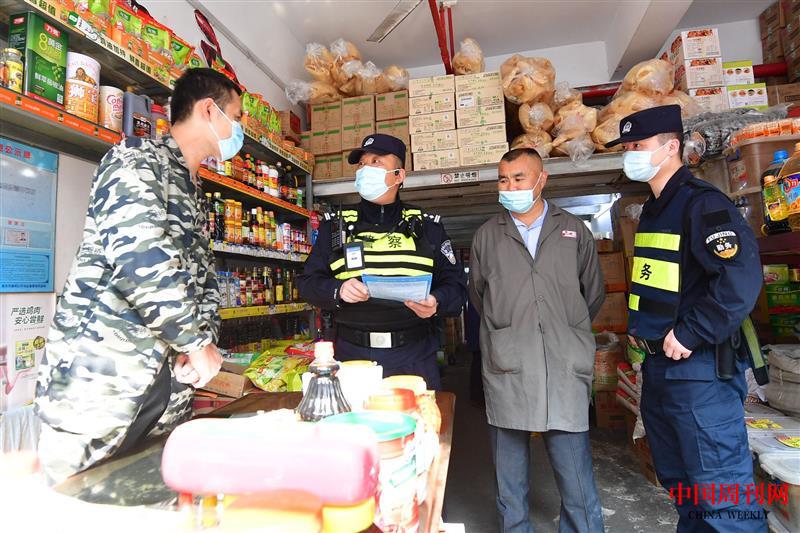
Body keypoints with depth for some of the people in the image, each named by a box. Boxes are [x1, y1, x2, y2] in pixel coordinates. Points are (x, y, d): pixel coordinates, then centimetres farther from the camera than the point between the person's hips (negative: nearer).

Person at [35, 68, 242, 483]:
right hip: (99, 385, -8)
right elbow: (143, 261, -25)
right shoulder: (137, 163, -9)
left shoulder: (191, 191, 19)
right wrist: (197, 342, -16)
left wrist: (202, 338, 0)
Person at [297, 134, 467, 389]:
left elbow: (455, 283, 6)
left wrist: (437, 302, -15)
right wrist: (337, 290, -14)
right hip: (353, 353, 0)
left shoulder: (428, 227, 7)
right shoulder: (335, 225, 8)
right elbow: (308, 282, 6)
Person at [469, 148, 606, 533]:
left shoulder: (575, 232, 9)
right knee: (510, 478, 12)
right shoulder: (486, 236, 8)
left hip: (565, 372, 0)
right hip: (506, 372, 1)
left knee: (576, 474, 5)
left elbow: (594, 295, 17)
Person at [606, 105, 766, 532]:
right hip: (657, 366, 9)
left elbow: (742, 277, -25)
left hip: (699, 369, -9)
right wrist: (639, 325, 12)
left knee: (720, 492, 2)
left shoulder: (701, 202, -13)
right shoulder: (653, 208, 14)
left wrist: (690, 336, -22)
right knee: (678, 480, 23)